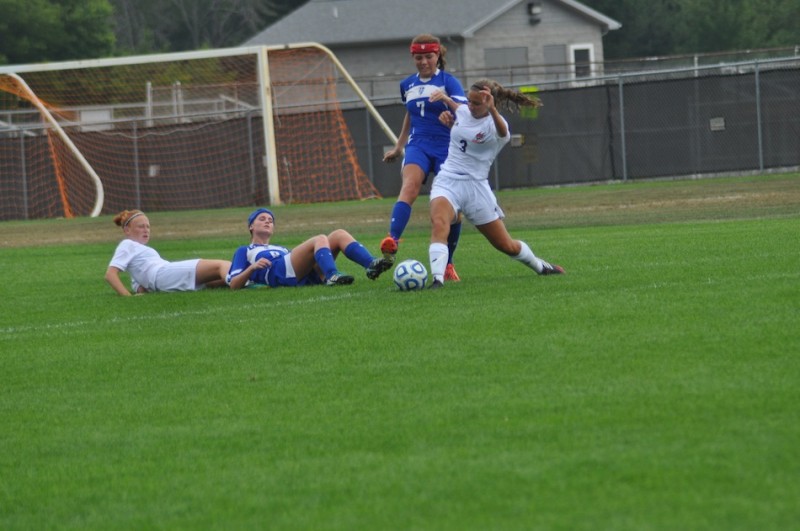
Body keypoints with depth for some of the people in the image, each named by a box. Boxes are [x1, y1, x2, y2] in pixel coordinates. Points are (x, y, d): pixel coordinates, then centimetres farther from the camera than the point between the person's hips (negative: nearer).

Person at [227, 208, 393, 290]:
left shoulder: (282, 250, 44)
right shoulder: (244, 251, 29)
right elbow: (233, 285, 13)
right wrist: (253, 267, -5)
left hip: (306, 275, 6)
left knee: (339, 234, -9)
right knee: (320, 239, -26)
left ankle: (371, 265, -33)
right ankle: (332, 276, -53)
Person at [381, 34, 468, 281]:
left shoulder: (448, 82, -2)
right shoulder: (407, 85, 14)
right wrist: (398, 147, 33)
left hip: (446, 147, -2)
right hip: (417, 146, 2)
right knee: (409, 186, -26)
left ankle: (447, 264, 14)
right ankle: (392, 241, -47)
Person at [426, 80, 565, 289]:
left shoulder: (495, 124, -13)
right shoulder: (462, 110, 3)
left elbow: (502, 132, -41)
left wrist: (491, 110, -62)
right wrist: (445, 99, 7)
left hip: (475, 185, -3)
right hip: (447, 181, 3)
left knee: (506, 245, 9)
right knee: (438, 224, -30)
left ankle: (541, 266, 38)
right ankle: (437, 279, -40)